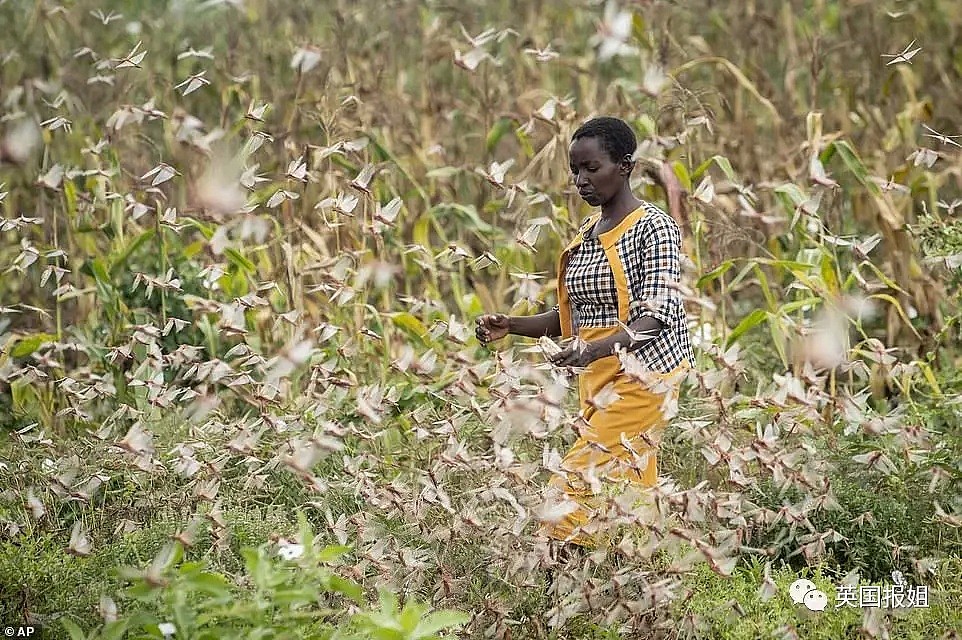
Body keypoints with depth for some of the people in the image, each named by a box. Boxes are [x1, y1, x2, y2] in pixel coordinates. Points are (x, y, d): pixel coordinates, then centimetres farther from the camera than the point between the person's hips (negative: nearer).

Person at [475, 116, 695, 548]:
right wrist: (511, 327, 2)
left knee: (575, 488, -16)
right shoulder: (586, 233, 14)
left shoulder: (653, 227, -9)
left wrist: (595, 349, -35)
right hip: (596, 382, 8)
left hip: (642, 378, -8)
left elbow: (655, 317, -19)